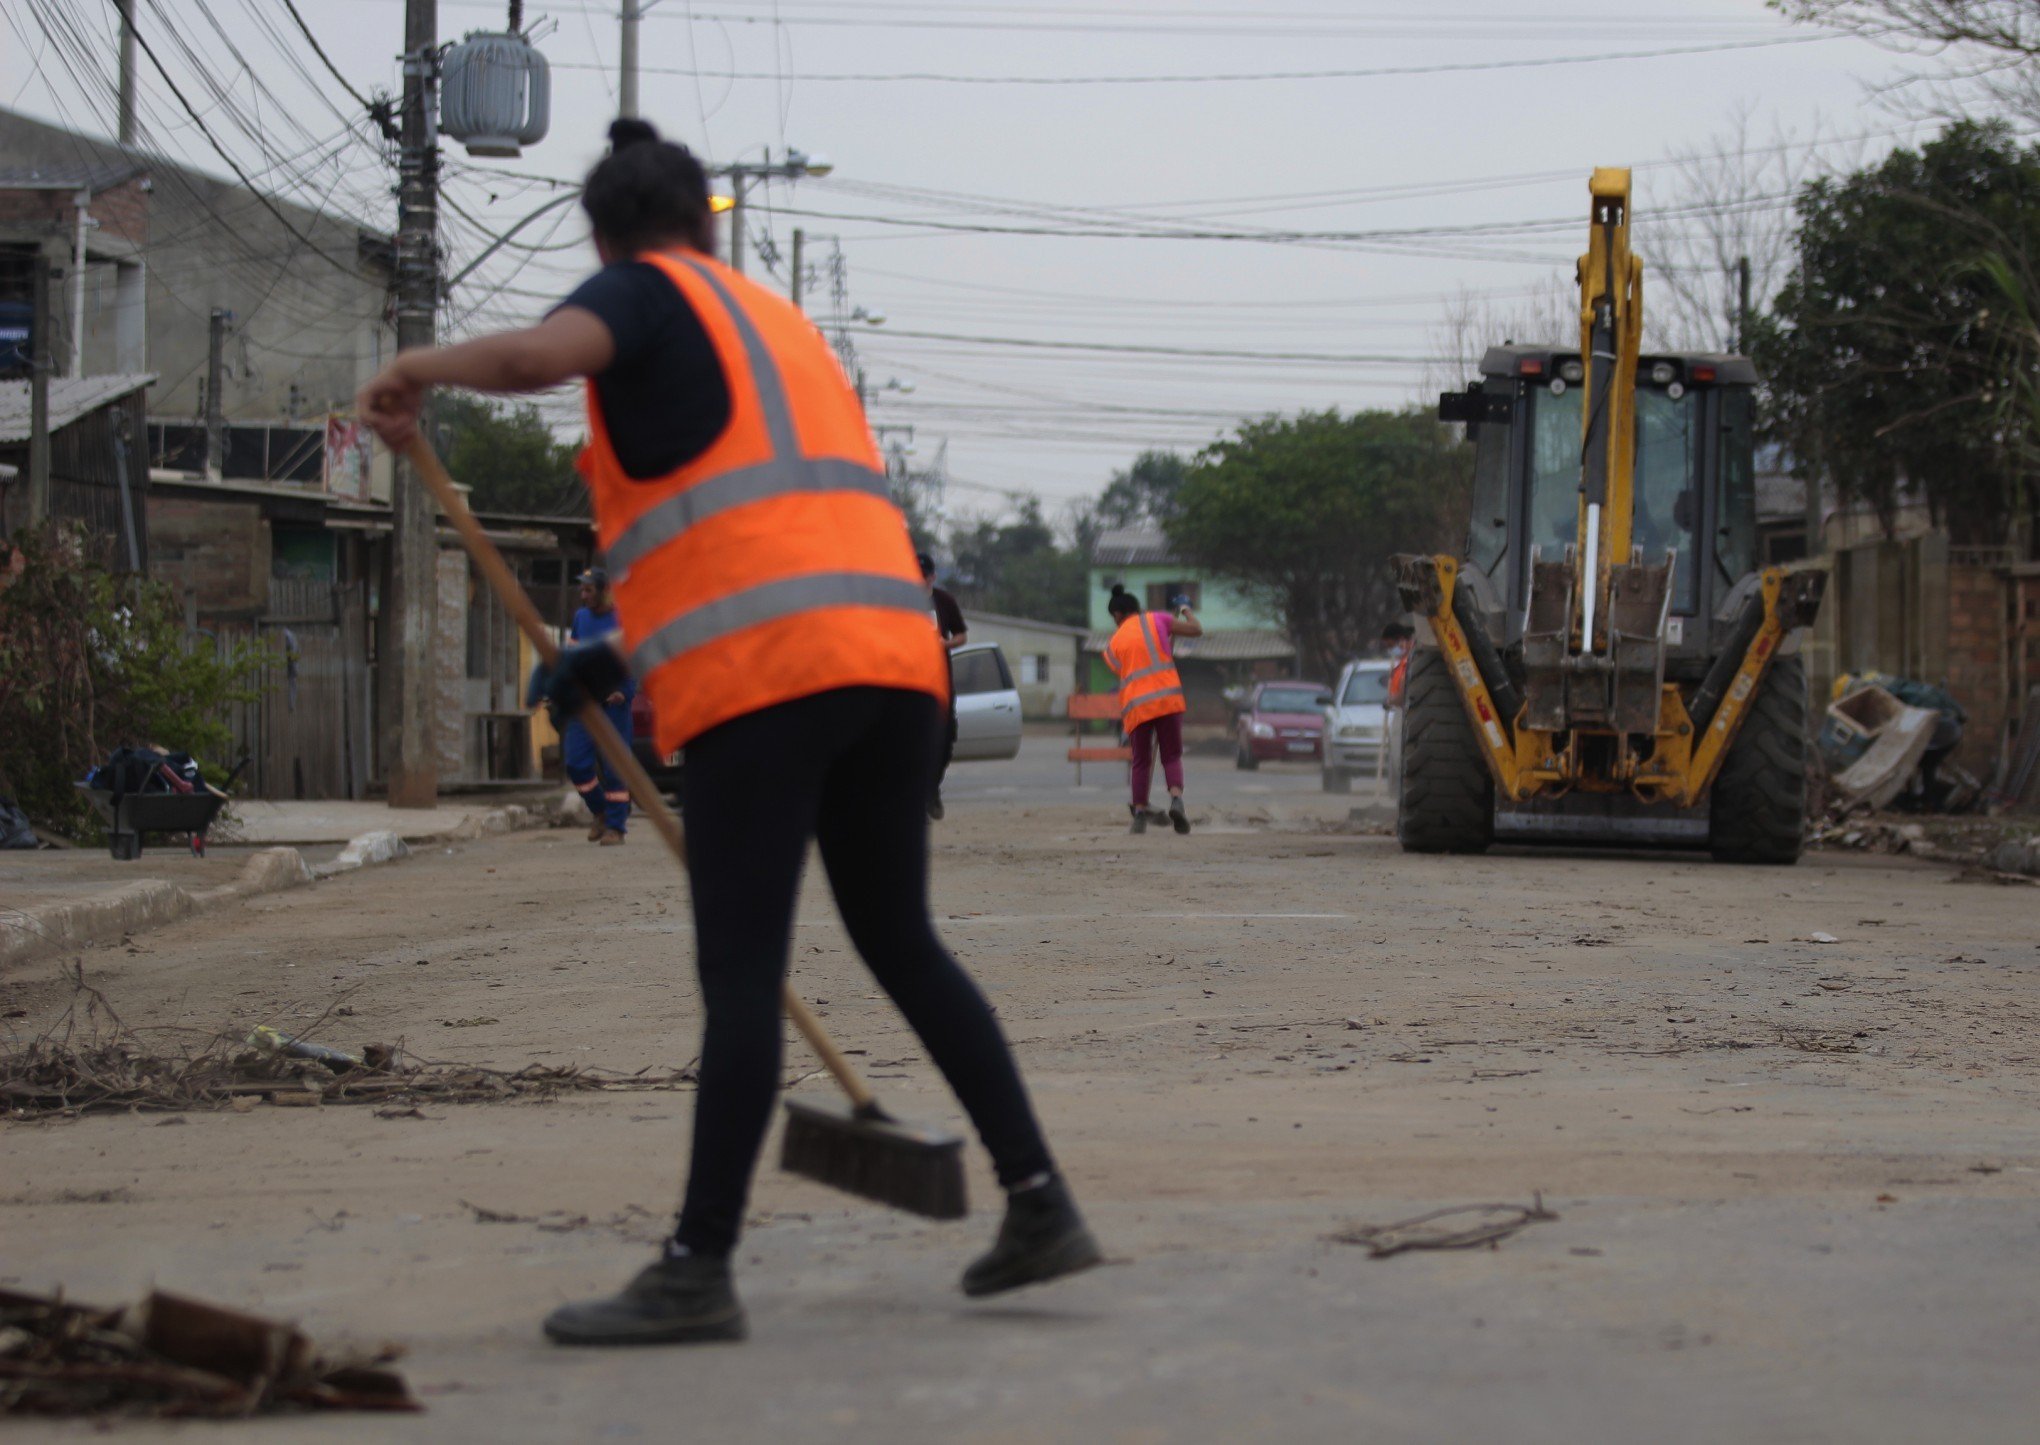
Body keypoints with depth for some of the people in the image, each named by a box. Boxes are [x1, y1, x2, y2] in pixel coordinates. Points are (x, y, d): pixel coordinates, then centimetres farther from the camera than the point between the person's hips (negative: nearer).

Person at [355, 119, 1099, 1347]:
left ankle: (699, 1273, -4)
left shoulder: (645, 293, 6)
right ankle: (1040, 1205, 15)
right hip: (893, 655, 7)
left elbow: (536, 356, -18)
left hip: (761, 679, -7)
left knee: (742, 974, -6)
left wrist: (420, 370, 1)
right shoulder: (785, 323, 29)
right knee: (904, 945, 16)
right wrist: (629, 651, 35)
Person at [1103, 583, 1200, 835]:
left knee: (1141, 762, 12)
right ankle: (1176, 799, -19)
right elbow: (1197, 630, 9)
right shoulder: (1156, 620, 9)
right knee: (1172, 756, 6)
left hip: (1136, 705, 1)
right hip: (1167, 699, -1)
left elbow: (1121, 675, 16)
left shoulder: (1114, 644, 15)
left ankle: (1140, 814, 3)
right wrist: (1186, 610, 28)